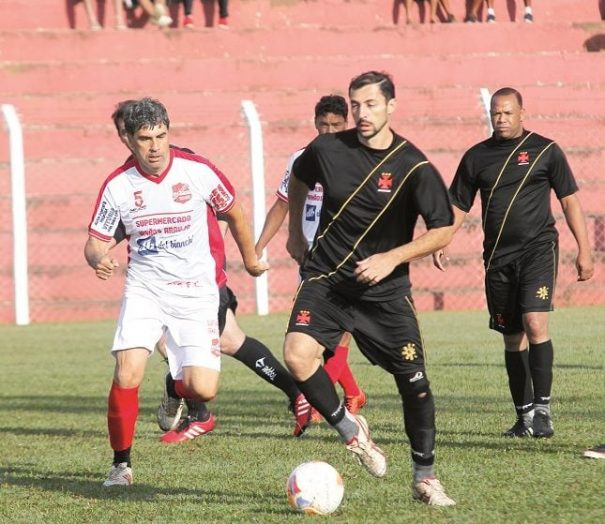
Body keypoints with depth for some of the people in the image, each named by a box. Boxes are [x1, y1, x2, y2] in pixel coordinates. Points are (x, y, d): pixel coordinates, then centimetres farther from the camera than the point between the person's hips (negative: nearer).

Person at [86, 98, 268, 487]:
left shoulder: (198, 171, -9)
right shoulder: (118, 185, -6)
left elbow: (234, 213, 9)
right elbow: (96, 240, 2)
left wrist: (251, 260, 21)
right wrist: (98, 258, -22)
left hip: (196, 291, -1)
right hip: (144, 289, 1)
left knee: (203, 390, -12)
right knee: (127, 374, -20)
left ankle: (177, 391, 28)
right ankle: (121, 463, -1)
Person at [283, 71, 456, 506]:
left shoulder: (413, 167, -11)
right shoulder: (328, 149, -4)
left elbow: (442, 231, -7)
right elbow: (299, 181, 20)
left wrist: (391, 258, -16)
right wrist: (295, 235, 21)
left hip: (385, 288, -1)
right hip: (326, 278, 1)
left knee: (414, 381, -1)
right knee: (298, 354, -24)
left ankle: (425, 477, 19)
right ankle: (350, 431, 0)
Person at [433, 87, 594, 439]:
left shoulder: (545, 150, 2)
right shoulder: (477, 157, 9)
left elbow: (570, 200, 5)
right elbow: (459, 206, 13)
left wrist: (584, 250, 0)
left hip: (538, 248, -4)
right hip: (498, 256, 4)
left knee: (535, 324, -21)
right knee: (512, 338, 7)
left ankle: (542, 409, -16)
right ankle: (525, 416, 15)